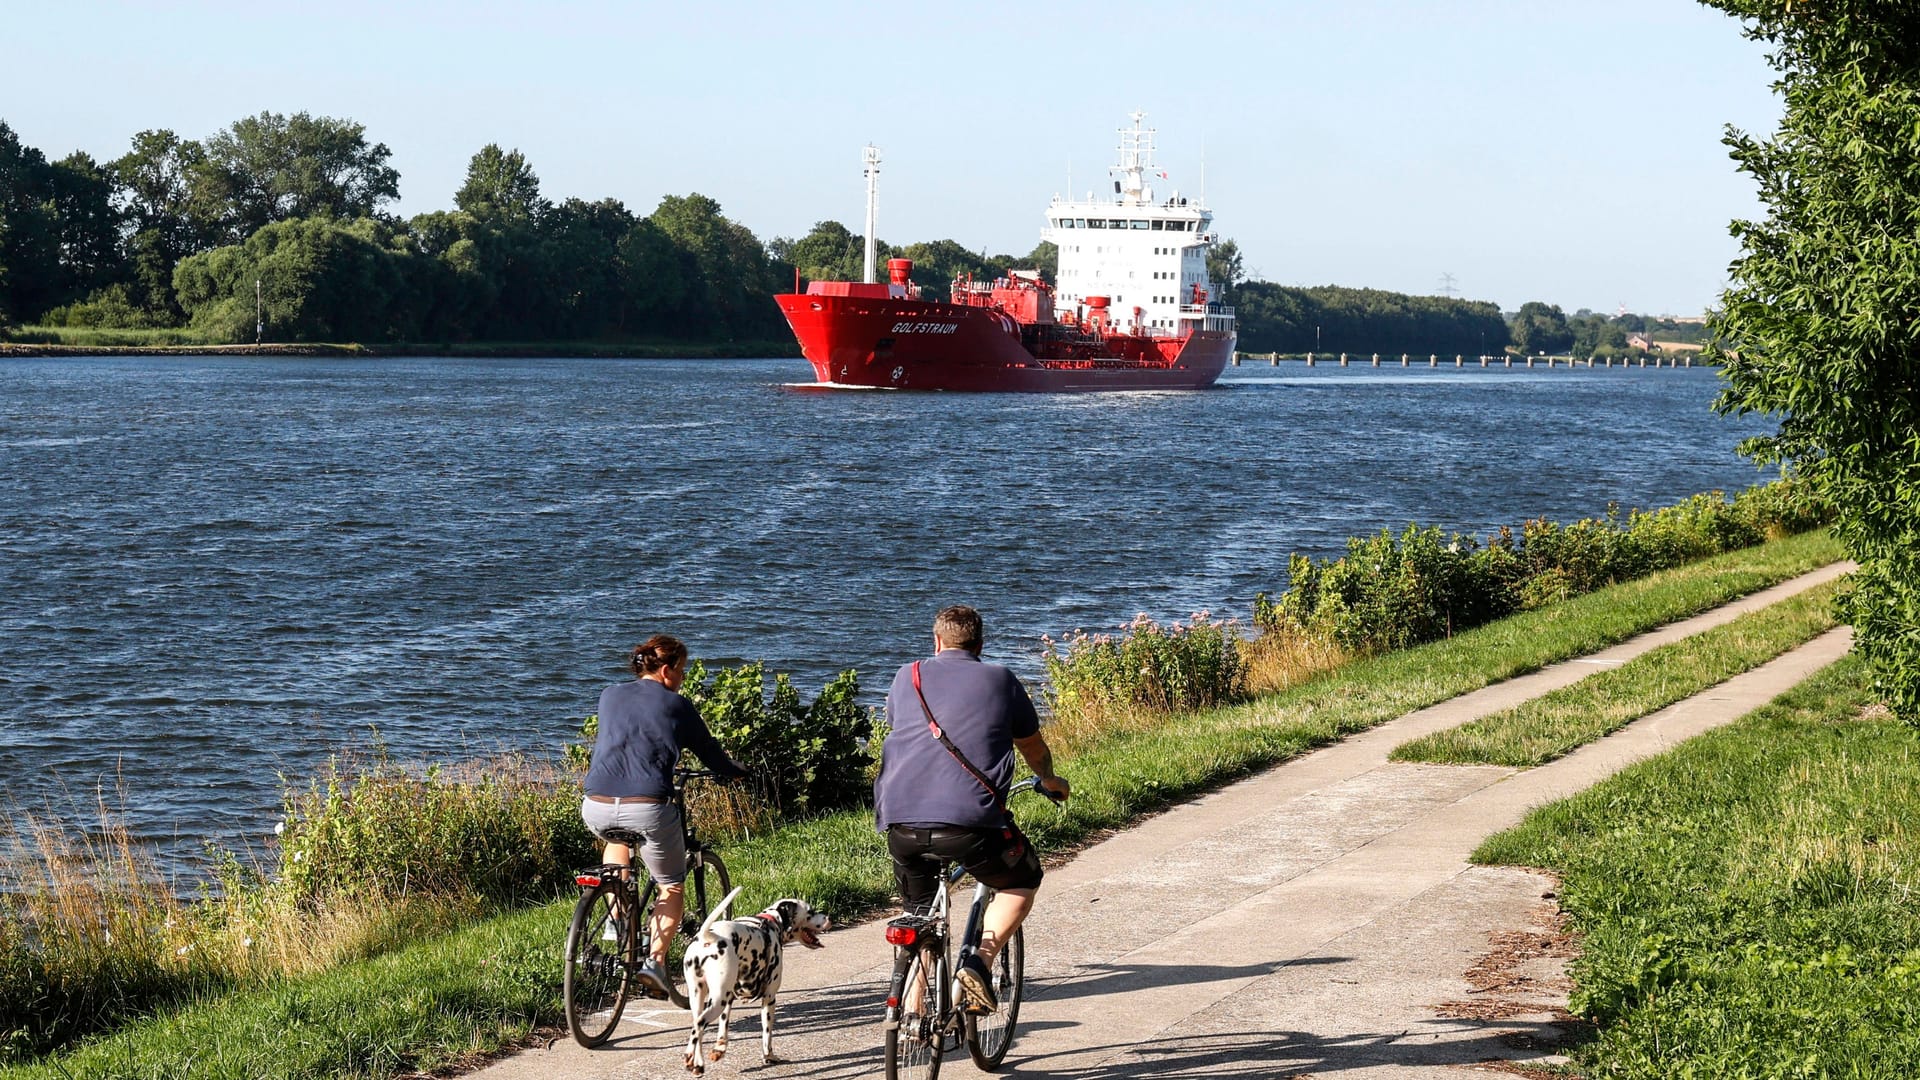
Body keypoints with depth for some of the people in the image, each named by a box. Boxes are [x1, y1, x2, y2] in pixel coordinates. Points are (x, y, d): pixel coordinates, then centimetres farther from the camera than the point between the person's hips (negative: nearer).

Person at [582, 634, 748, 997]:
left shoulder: (609, 696, 16)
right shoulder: (676, 706, 4)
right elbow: (708, 751, 13)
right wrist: (736, 773, 34)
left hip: (597, 809, 4)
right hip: (647, 808, -4)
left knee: (618, 839, 40)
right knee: (672, 888, 18)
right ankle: (655, 961, 0)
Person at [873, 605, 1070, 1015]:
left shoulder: (908, 677, 17)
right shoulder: (1000, 680, 12)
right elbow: (1033, 747, 26)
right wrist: (1050, 781, 48)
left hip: (900, 818, 3)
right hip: (969, 819, -3)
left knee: (919, 911, 24)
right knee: (1022, 882, 21)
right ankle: (981, 962, 1)